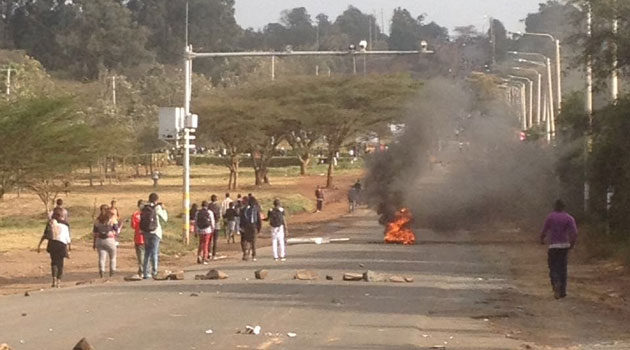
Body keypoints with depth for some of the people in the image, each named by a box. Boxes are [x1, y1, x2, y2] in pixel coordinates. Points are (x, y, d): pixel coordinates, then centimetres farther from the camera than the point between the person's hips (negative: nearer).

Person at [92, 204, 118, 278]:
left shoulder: (97, 220, 6)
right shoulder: (112, 219, -3)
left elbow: (94, 232, 6)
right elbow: (116, 230, -6)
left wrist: (94, 243, 12)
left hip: (99, 240, 2)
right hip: (110, 240, -2)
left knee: (101, 257, 2)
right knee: (112, 257, 13)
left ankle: (101, 271, -11)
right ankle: (112, 271, 12)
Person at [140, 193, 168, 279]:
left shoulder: (144, 208, 4)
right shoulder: (157, 208, -9)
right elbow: (165, 219, -3)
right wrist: (163, 209, 10)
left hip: (145, 233, 5)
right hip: (155, 232, -5)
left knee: (147, 253, 13)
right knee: (155, 253, 0)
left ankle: (146, 273, 13)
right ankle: (154, 271, -7)